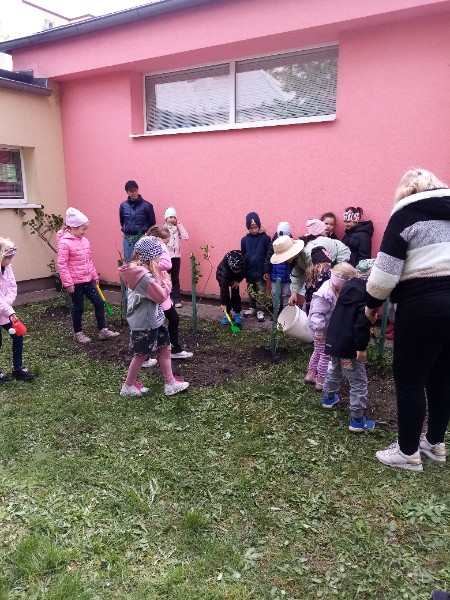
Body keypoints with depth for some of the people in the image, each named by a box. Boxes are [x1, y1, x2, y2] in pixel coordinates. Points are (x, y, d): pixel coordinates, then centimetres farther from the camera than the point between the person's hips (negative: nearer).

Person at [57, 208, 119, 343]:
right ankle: (78, 333, 24)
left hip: (87, 280, 7)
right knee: (78, 308, 6)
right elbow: (62, 265, -18)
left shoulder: (84, 240, 7)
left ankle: (103, 330, 17)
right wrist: (68, 283, -18)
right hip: (75, 282, -7)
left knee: (99, 303, 6)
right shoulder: (64, 243, -16)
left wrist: (94, 276, 18)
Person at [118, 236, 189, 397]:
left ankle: (170, 383, 25)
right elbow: (161, 296, -21)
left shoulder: (138, 270, 4)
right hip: (144, 323, -10)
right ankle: (128, 386, 26)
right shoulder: (145, 276, -27)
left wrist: (159, 276, 0)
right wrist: (166, 281, -7)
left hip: (151, 319, 10)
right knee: (141, 355, 8)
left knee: (165, 347, 15)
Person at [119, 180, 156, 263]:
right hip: (127, 239, 3)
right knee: (128, 262, 6)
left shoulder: (146, 205, -4)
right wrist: (125, 230, 10)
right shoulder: (123, 205, 5)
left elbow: (152, 223, 3)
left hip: (142, 238, -3)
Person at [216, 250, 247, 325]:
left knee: (235, 293, -5)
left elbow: (243, 273, -10)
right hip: (222, 275, -2)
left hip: (235, 277, 2)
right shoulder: (225, 266, -44)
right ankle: (227, 313, 1)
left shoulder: (243, 262, -37)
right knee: (225, 292, -11)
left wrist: (238, 280, -22)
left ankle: (237, 313, 3)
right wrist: (223, 303, -42)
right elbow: (224, 286, -43)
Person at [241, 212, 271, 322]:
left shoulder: (265, 238, -9)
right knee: (251, 293, 16)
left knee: (260, 293, 4)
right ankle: (252, 308, 31)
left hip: (260, 272, -3)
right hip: (249, 272, 4)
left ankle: (260, 310, 15)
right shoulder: (244, 239, 1)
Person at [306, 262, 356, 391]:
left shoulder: (336, 291, -1)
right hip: (323, 330, -10)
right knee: (326, 355, 1)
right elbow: (317, 314, -30)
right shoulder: (325, 295, -31)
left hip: (329, 329, 10)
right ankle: (321, 382, 14)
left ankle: (310, 374, 37)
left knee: (318, 351, 21)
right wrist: (318, 330, -28)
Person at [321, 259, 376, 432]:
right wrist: (361, 347, -18)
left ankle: (328, 397, 50)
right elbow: (362, 322, -23)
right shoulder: (368, 292, -17)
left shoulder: (349, 284, 8)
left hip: (334, 339, 9)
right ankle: (357, 420, 7)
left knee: (334, 370, 30)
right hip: (348, 345, -9)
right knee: (359, 382, 2)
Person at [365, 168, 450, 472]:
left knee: (409, 379, 4)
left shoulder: (407, 213, -3)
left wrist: (372, 303, 3)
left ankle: (408, 453, 14)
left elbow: (386, 269, -10)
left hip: (424, 306, -6)